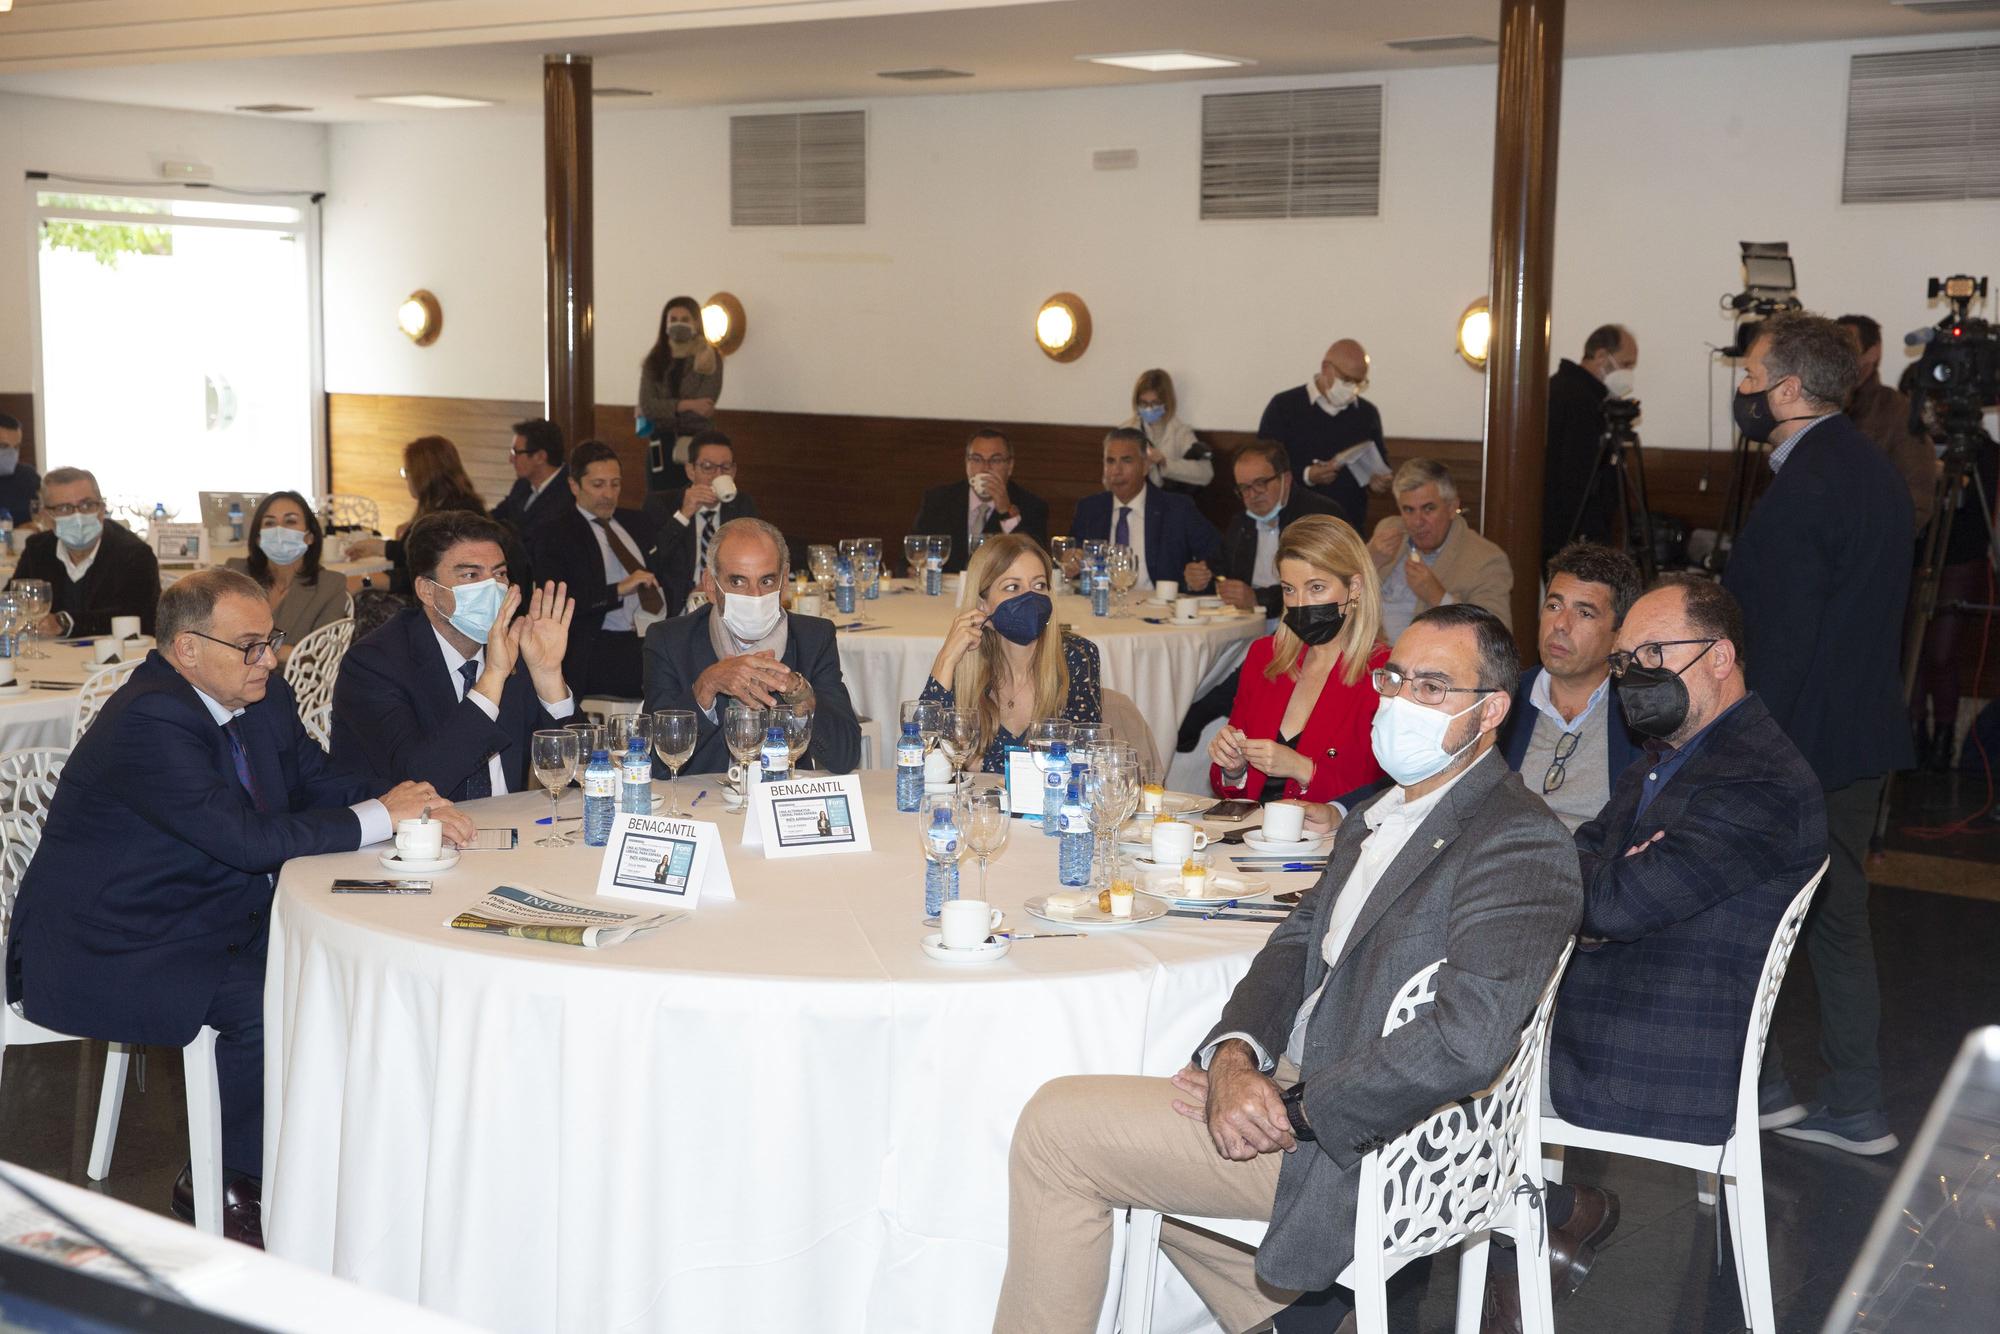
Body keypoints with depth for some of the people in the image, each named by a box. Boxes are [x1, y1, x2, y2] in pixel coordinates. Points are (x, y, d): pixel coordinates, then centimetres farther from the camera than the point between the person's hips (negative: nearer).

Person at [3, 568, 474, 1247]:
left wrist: (408, 803, -11)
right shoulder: (149, 720, -24)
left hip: (216, 922, 9)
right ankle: (216, 1186, -5)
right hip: (104, 955, -9)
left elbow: (317, 780, 11)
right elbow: (249, 839, -29)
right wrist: (379, 817, -22)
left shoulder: (261, 698, 4)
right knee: (268, 1003, -28)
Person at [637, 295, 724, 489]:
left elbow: (704, 407, -11)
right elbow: (646, 406, -5)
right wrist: (687, 405, -15)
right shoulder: (655, 361, 7)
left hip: (697, 444, -3)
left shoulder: (710, 358, -2)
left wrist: (663, 410, -5)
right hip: (661, 445, 3)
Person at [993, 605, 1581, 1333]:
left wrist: (1293, 1110, -22)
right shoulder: (1375, 817, 13)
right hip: (1298, 1087, 10)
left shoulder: (1521, 843, -19)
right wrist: (1235, 1055, -9)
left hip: (1368, 1149, -10)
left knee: (1057, 1124, -9)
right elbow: (1297, 944, 12)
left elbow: (1466, 1042, -30)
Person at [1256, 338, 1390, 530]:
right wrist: (1306, 475, -20)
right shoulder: (1284, 406, -2)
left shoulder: (1367, 413, 11)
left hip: (1351, 527, 3)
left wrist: (1379, 482, -2)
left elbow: (1381, 468, 21)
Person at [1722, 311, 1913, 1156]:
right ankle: (1854, 1109, 22)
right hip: (1862, 737, 9)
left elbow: (1780, 641, -23)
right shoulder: (1871, 468, 11)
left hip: (1800, 739, -9)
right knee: (1838, 916, 16)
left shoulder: (1805, 486, -20)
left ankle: (1754, 1087, 18)